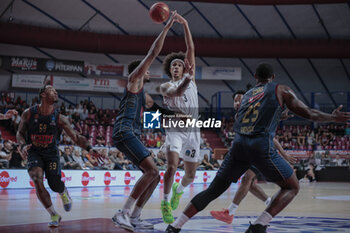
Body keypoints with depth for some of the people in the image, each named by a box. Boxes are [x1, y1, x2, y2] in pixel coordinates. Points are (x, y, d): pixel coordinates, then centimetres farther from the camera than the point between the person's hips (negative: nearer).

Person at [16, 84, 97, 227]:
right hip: (34, 152, -1)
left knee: (55, 185, -7)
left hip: (51, 153, 1)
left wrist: (89, 147, -23)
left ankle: (64, 193, 36)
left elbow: (76, 137, -7)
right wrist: (22, 145, -18)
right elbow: (20, 133, 3)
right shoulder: (29, 113, -8)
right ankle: (54, 215, -10)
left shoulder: (59, 118, -8)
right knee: (37, 180, -24)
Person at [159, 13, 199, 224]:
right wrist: (188, 78, -37)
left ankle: (179, 189, 42)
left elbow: (191, 49, 4)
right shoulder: (166, 86, 4)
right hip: (176, 129, -3)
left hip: (193, 130, 3)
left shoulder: (190, 77, 12)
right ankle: (165, 202, -8)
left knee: (191, 174, 8)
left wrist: (185, 25, -1)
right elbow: (177, 92, -21)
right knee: (172, 165, -25)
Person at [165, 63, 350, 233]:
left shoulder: (247, 95, 26)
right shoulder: (281, 90, 13)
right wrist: (333, 117, 27)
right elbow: (309, 114, 13)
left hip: (238, 144, 5)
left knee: (213, 190, 14)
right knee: (292, 187, 13)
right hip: (262, 146, -4)